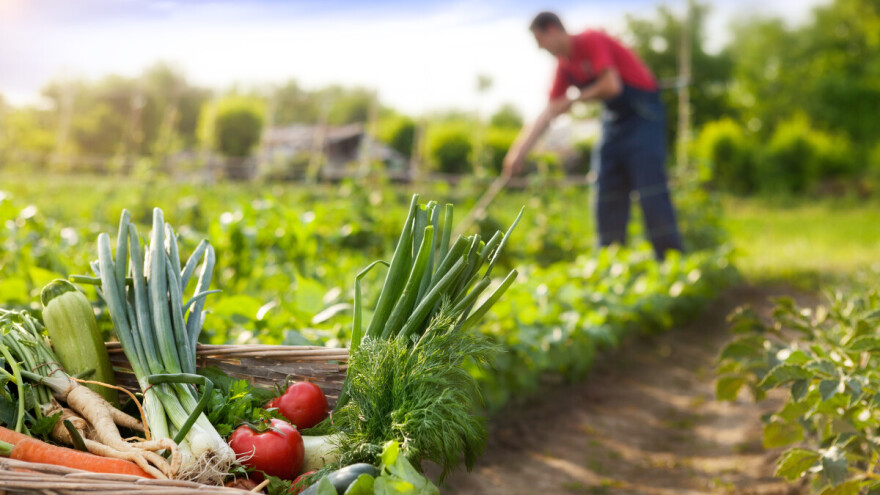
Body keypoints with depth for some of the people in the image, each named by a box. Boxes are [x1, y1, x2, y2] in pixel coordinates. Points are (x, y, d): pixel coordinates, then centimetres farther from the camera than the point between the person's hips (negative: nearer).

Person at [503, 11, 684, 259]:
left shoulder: (591, 41, -15)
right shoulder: (564, 66, 8)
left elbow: (611, 86, -25)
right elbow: (548, 113, 9)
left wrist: (572, 101, -11)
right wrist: (519, 152, 5)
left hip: (642, 115, -8)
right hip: (614, 119, 9)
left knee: (650, 191, -13)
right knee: (607, 195, 5)